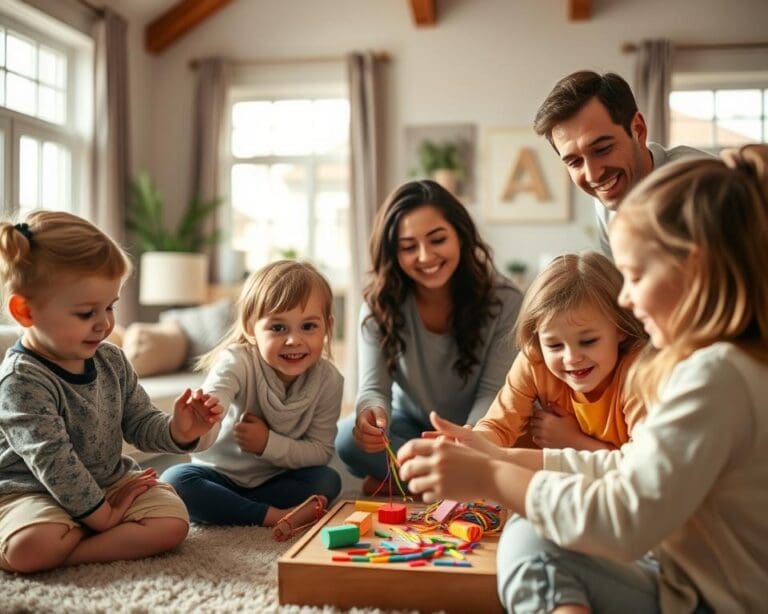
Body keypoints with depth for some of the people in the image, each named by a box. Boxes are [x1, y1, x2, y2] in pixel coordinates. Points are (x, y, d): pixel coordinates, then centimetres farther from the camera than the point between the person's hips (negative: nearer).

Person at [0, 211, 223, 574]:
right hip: (33, 493, -7)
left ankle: (63, 553, -17)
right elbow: (51, 461, -22)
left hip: (112, 482, 7)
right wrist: (101, 516, -18)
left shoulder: (111, 361, 3)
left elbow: (139, 425, 8)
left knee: (173, 522, -16)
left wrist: (177, 431, -15)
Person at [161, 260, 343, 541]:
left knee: (328, 480, -24)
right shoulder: (238, 362, -23)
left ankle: (223, 506, -23)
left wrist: (268, 443, -28)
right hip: (220, 473, -1)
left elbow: (320, 452, -14)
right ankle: (275, 515, -28)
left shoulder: (328, 380, -16)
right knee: (175, 480, -28)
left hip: (276, 478, 2)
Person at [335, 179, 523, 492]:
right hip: (411, 424, 1)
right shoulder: (379, 305, -14)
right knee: (347, 438, -28)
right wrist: (371, 412, -46)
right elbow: (374, 386, -19)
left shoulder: (504, 301, -19)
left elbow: (492, 392, -20)